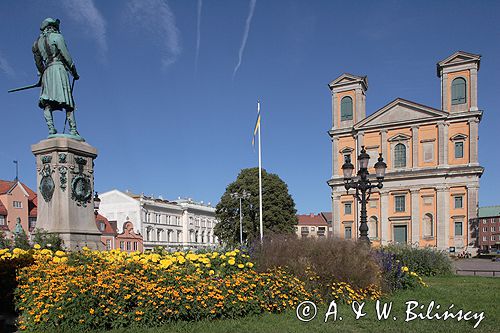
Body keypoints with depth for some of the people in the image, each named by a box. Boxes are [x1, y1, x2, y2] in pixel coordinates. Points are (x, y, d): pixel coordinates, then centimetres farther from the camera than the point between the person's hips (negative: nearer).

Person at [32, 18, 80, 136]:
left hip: (47, 72, 5)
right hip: (58, 68, -5)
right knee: (68, 102, -9)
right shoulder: (56, 36, 4)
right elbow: (66, 55, -5)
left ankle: (51, 128, -21)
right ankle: (73, 130, -16)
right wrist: (74, 71, 2)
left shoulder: (37, 42, 21)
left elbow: (38, 63, 24)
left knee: (46, 103, -4)